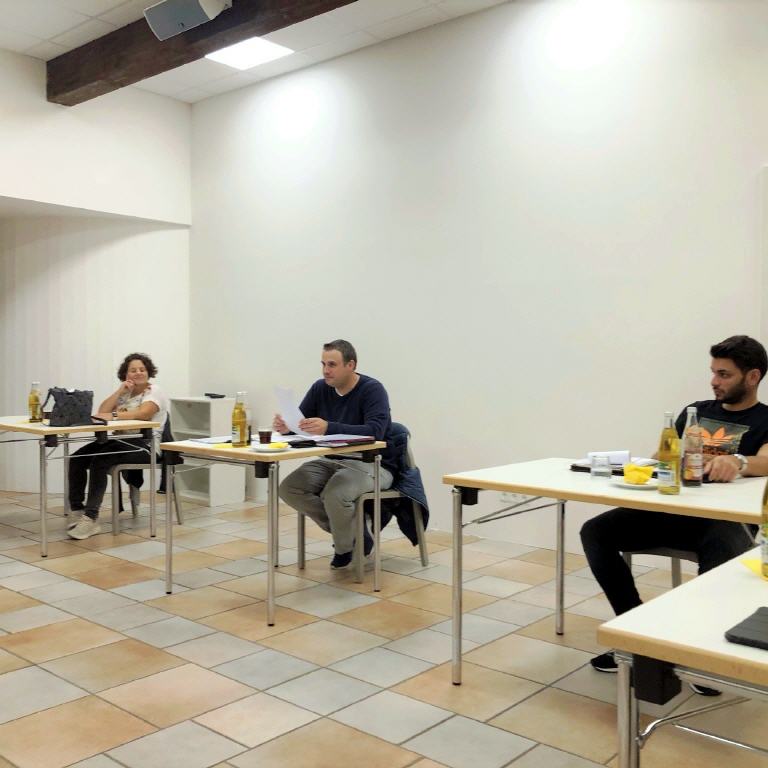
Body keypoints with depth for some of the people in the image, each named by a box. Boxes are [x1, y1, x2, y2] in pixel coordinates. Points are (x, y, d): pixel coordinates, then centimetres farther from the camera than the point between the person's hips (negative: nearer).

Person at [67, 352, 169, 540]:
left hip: (143, 445, -7)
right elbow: (102, 412, 6)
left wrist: (113, 416, -29)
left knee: (99, 461, -30)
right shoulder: (126, 392, 20)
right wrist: (120, 391, -1)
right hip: (120, 440, 7)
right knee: (76, 459, -12)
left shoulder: (154, 391, -1)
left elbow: (142, 414, -22)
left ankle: (91, 518, -28)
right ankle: (78, 510, -10)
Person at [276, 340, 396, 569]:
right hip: (333, 460, 7)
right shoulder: (320, 388, 3)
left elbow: (375, 431, -32)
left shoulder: (372, 390, -16)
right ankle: (350, 531, 0)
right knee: (289, 488, -15)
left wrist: (328, 427, -45)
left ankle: (345, 547, -1)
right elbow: (301, 424, 1)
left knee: (334, 495, -34)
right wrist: (286, 426, -26)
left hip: (371, 464, -6)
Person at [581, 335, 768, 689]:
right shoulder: (696, 411, 21)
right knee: (595, 531, -15)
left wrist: (737, 462, -38)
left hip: (726, 518, -5)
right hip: (672, 511, 5)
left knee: (724, 552, -41)